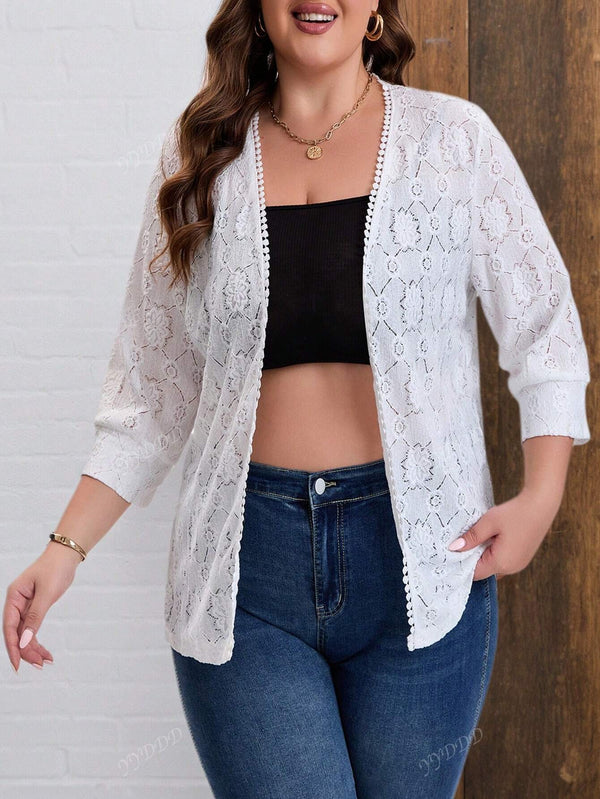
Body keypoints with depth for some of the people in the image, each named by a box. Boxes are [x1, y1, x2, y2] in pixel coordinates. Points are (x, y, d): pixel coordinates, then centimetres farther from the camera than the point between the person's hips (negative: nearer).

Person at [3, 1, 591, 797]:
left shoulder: (453, 136, 3)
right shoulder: (201, 155, 8)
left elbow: (545, 330, 7)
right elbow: (154, 382, 10)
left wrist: (541, 497, -7)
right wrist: (67, 547, 4)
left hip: (419, 556, 0)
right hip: (247, 556, 1)